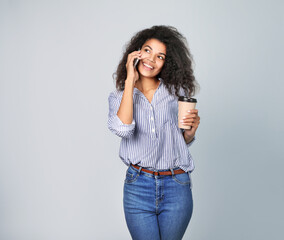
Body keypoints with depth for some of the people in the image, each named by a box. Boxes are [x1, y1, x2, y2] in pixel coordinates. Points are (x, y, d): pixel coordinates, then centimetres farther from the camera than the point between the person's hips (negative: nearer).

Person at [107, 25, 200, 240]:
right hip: (138, 186, 0)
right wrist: (130, 81, -13)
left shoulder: (176, 91, 4)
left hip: (177, 187, 1)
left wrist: (191, 129, -9)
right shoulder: (119, 97, 4)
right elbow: (123, 129, -18)